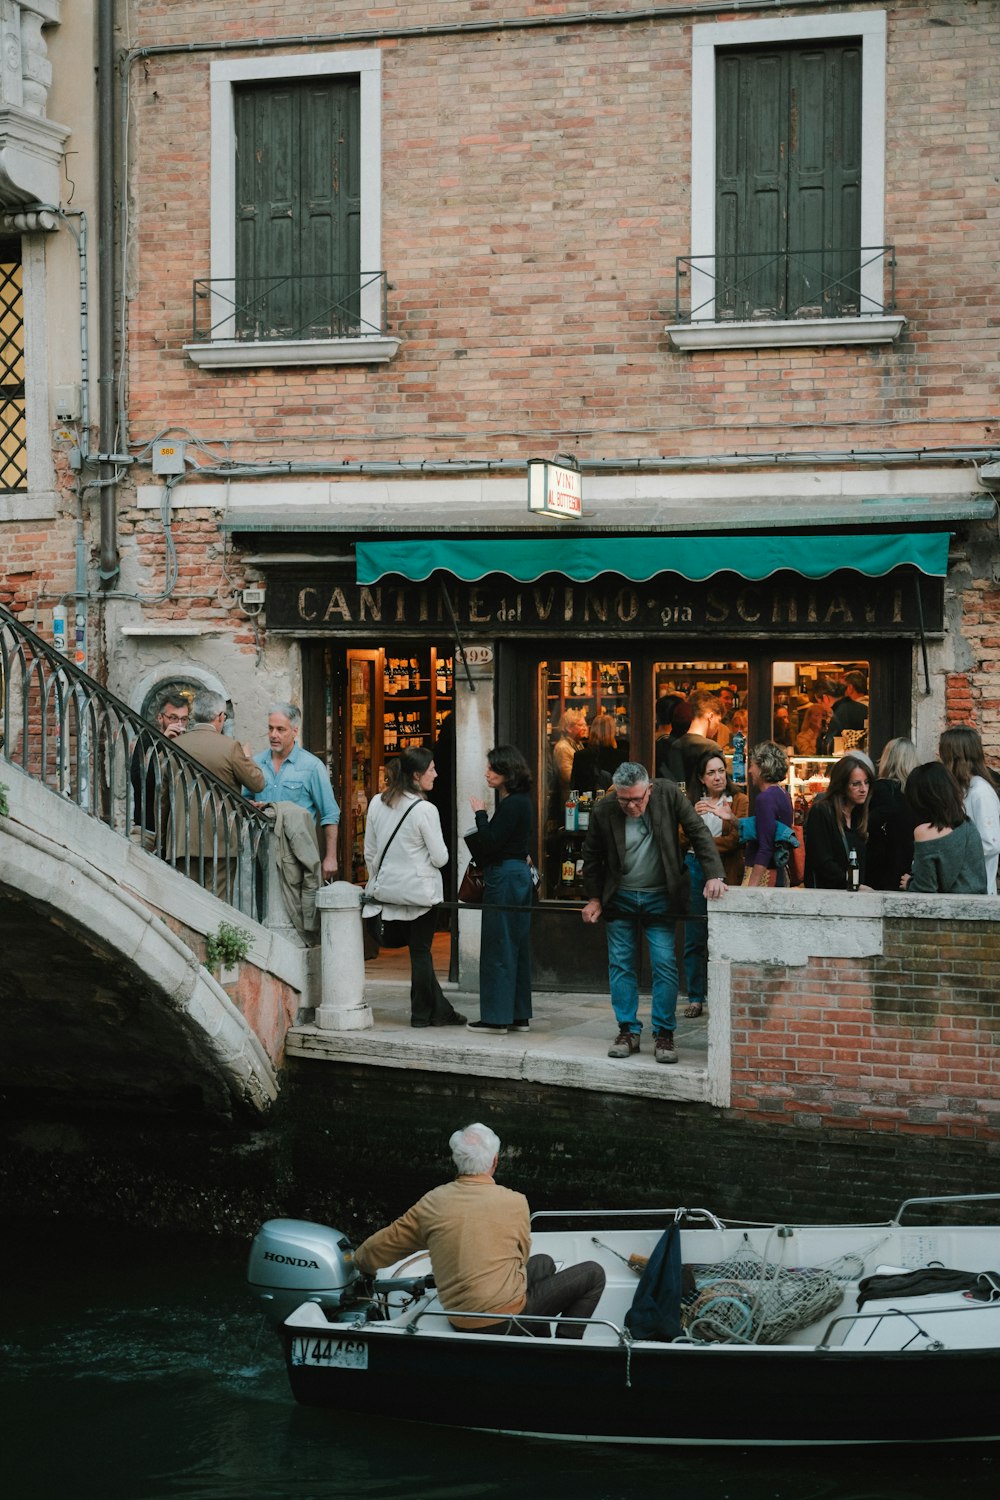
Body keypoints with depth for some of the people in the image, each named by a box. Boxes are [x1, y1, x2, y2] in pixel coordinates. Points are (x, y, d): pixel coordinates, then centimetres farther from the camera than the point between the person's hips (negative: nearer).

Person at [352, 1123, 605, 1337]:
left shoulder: (432, 1203, -2)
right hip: (506, 1320, -5)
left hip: (461, 1323, 5)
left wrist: (362, 1264, 29)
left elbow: (375, 1250, 6)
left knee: (544, 1263, 29)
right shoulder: (515, 1203, -10)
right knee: (593, 1273, 8)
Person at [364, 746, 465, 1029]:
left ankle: (441, 1010, 17)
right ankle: (422, 1013, 14)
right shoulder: (425, 810, -17)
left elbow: (370, 852, 9)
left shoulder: (377, 803, 1)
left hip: (391, 887, 6)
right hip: (421, 889, -6)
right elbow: (440, 857, -12)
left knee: (418, 951, 12)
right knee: (421, 951, 5)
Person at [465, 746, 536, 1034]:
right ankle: (519, 1015, 17)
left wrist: (480, 813, -9)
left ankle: (497, 1017, 0)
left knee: (498, 947, -4)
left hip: (505, 878, -10)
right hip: (520, 873, 10)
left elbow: (490, 842, -19)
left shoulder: (512, 805, -17)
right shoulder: (522, 801, 13)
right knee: (517, 947, 12)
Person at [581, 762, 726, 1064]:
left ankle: (664, 1033, 3)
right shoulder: (603, 810, -13)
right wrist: (593, 898, 1)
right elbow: (592, 857, 2)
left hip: (659, 897, -1)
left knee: (665, 965, -5)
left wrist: (714, 875, -21)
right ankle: (628, 1032, 13)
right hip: (619, 898, 1)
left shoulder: (668, 794, -15)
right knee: (621, 965, 3)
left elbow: (699, 833, -11)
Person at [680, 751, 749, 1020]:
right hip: (695, 869, 3)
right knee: (694, 940, 2)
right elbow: (682, 840, 3)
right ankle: (695, 998, 8)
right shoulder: (692, 801, 13)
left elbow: (737, 839, -6)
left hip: (725, 872, -2)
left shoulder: (739, 801, 5)